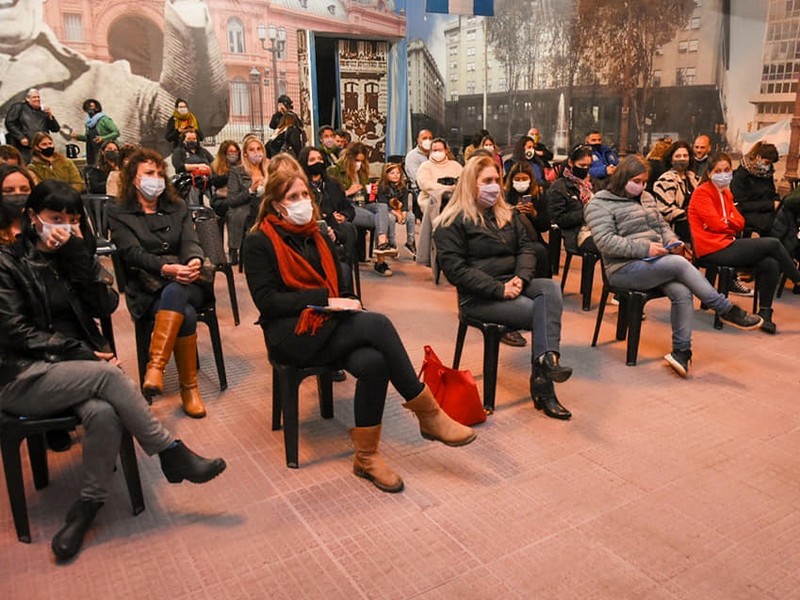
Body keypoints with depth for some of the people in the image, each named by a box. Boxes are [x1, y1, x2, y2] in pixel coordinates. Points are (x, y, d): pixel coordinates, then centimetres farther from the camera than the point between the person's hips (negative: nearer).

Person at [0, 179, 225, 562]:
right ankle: (172, 454, -20)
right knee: (108, 375, -31)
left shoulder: (75, 255, 12)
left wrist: (77, 257, -11)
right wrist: (81, 354, -16)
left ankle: (88, 506, -15)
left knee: (104, 413, -30)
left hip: (74, 366, 4)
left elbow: (107, 306, -2)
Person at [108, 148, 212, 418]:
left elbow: (190, 241, 2)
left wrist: (194, 261, -24)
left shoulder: (178, 208, 19)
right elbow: (133, 253, -8)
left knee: (175, 294, -36)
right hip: (148, 291, -2)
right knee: (186, 315, -33)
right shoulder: (119, 214, 9)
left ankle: (155, 367, -41)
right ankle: (189, 388, -25)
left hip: (186, 284, 2)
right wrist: (167, 268, -27)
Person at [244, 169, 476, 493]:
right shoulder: (260, 242, 0)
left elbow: (339, 285, 22)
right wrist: (324, 299, -17)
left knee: (372, 363, -30)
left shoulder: (318, 236, 18)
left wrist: (346, 304, -2)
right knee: (377, 324, -30)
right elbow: (267, 300, -10)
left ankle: (366, 457, -17)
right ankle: (428, 413, -20)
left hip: (328, 325, 6)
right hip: (291, 335, -5)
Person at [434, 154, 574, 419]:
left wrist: (520, 278, -11)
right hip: (478, 297, -6)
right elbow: (455, 270, -13)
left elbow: (526, 248, 12)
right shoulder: (451, 223, -5)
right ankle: (542, 387, -17)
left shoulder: (507, 214, 17)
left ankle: (547, 360, -37)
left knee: (551, 288, -25)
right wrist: (499, 289, -20)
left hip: (512, 285, 6)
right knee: (542, 313, -23)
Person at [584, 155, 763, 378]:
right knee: (680, 264, -26)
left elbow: (663, 226, 25)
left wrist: (672, 242, 1)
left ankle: (681, 352, -15)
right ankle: (727, 310, -12)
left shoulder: (646, 198, 20)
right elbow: (605, 241, -16)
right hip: (624, 268, -7)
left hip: (653, 263, 7)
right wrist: (645, 248, -21)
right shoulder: (600, 204, -5)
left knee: (682, 292, -23)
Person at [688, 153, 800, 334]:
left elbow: (740, 222, 10)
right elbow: (715, 224, -15)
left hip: (727, 244, 8)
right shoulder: (702, 192, -6)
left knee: (770, 264, -13)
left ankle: (764, 314, -4)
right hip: (714, 250, -8)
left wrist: (725, 222, -10)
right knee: (773, 244, -10)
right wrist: (731, 224, 4)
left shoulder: (726, 193, 19)